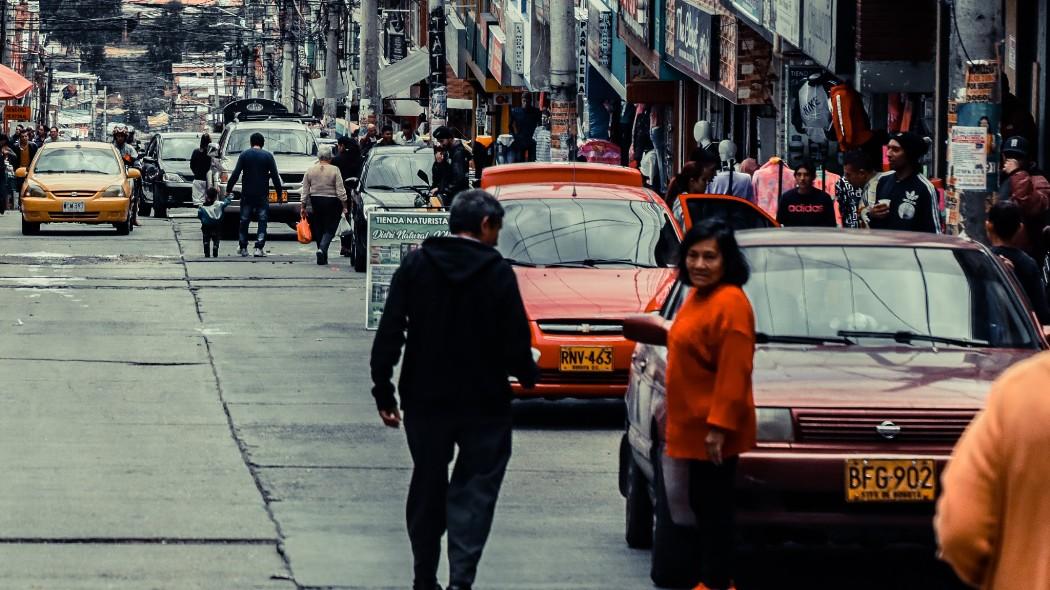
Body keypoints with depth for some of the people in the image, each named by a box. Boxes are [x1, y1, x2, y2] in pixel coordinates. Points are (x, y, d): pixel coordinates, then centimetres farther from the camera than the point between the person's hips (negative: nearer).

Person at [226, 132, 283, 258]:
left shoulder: (244, 155, 1)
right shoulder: (268, 156, 0)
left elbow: (235, 174, -2)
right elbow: (275, 176, -1)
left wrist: (229, 189, 4)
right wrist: (279, 192, 6)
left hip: (247, 194, 1)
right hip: (262, 195, -1)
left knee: (244, 221, 12)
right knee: (262, 221, 2)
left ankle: (243, 248, 14)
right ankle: (259, 248, -8)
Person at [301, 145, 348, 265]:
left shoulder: (310, 171, 2)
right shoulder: (334, 170, -8)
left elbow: (305, 191, 4)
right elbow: (340, 191, -9)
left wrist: (303, 206, 9)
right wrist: (344, 206, -4)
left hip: (315, 202, 3)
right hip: (331, 202, -3)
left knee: (318, 229, 12)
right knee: (330, 229, 1)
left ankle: (323, 258, 15)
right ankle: (322, 249, -22)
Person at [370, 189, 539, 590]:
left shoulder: (415, 265, 1)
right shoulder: (497, 273, -9)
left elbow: (389, 334, -2)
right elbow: (515, 342, -8)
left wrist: (383, 392, 2)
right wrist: (528, 376, 12)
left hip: (425, 399, 3)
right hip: (484, 404, -3)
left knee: (427, 490, 15)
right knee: (474, 490, 1)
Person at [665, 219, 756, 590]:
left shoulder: (729, 302, -18)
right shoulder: (697, 296, 13)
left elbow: (734, 372, -23)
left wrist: (718, 426, -24)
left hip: (714, 429, -10)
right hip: (695, 425, 10)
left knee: (714, 505, -4)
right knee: (702, 503, 15)